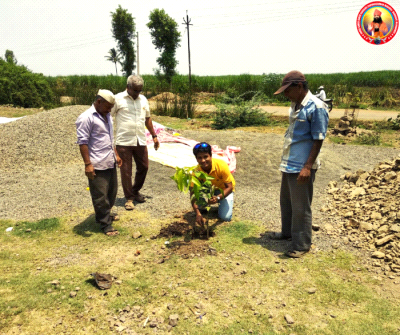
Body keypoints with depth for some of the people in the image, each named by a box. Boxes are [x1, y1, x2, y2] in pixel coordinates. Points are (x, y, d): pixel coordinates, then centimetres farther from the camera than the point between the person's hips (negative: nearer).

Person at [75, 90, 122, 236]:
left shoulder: (107, 116, 14)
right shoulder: (86, 118, -13)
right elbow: (83, 142, -17)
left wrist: (116, 154, 20)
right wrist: (88, 164, -20)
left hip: (110, 163, 9)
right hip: (97, 166, -9)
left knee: (111, 192, 18)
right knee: (100, 196, 1)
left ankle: (105, 215, 38)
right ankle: (105, 224, 12)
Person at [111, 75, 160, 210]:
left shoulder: (143, 99, 11)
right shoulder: (118, 99, -5)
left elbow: (148, 118, 20)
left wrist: (154, 136, 19)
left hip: (140, 141, 5)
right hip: (123, 142, -5)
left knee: (143, 167, 11)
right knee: (126, 171, 3)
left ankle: (135, 191, 32)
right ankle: (129, 198, 16)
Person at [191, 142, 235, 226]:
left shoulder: (221, 165, -34)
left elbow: (229, 187, -28)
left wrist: (218, 198, -48)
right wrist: (198, 213, -43)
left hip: (224, 189, -2)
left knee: (225, 217, -23)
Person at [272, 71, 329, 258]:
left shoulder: (316, 107, -16)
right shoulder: (295, 105, 10)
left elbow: (318, 140, -17)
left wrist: (308, 167, -21)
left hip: (301, 167, -9)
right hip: (288, 164, 9)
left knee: (300, 207, 2)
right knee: (286, 201, 21)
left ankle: (302, 245, 17)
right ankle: (287, 232, 40)